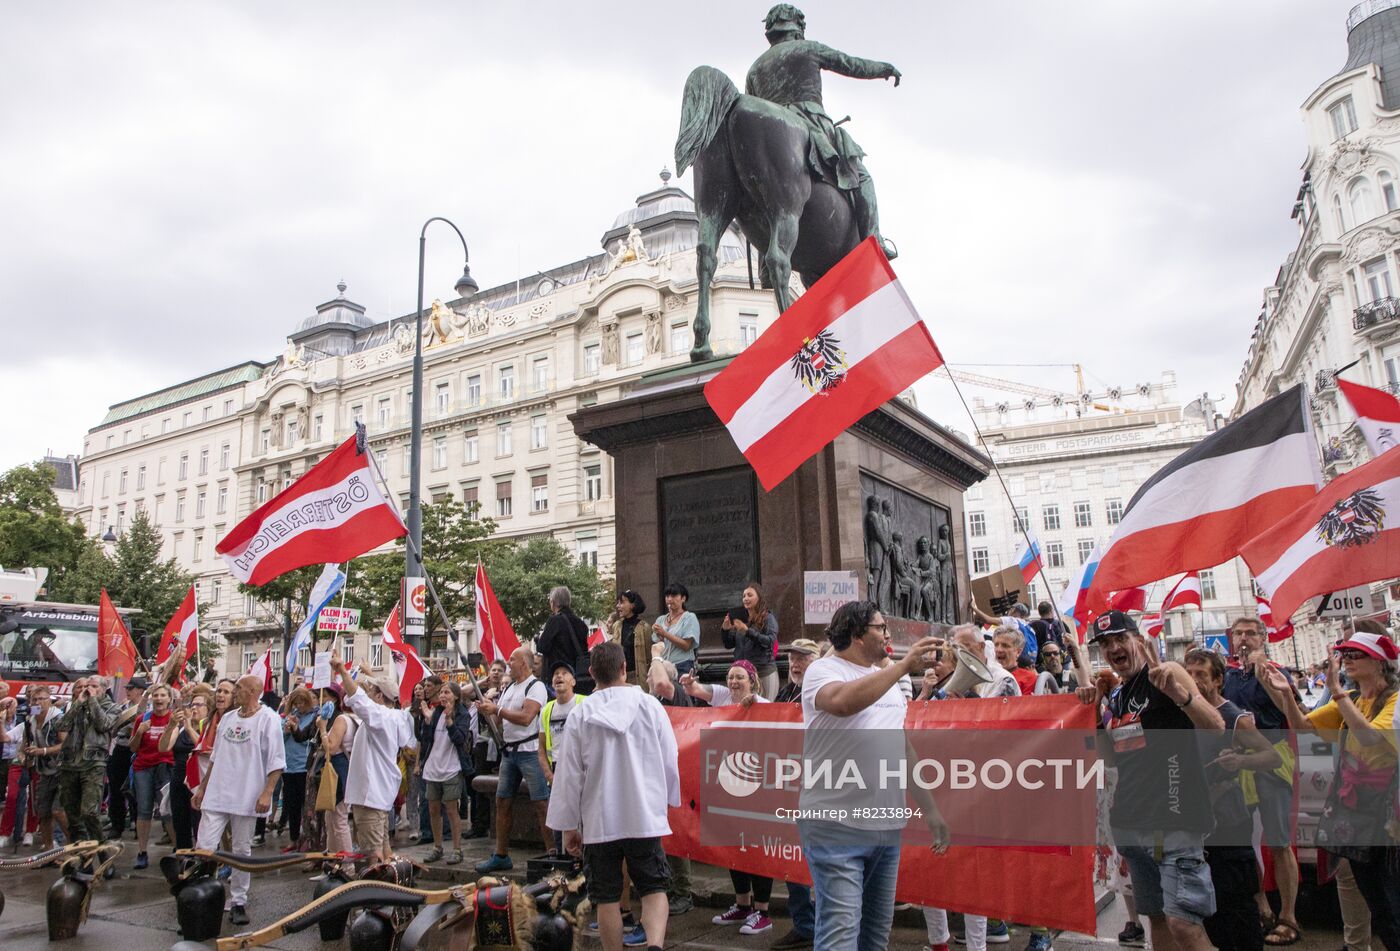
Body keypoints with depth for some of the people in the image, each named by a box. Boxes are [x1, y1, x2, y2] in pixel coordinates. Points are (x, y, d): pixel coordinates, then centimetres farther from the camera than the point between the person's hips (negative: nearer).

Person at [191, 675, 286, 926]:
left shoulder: (268, 719, -9)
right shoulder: (227, 718, 10)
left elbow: (276, 761, -12)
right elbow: (216, 757, 19)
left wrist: (267, 793, -19)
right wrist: (202, 788, 17)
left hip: (246, 798, -5)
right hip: (216, 795, 5)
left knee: (242, 851, 6)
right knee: (204, 848, -1)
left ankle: (238, 902, 17)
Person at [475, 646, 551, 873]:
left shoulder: (536, 687, -10)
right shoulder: (509, 688, 17)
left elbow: (525, 718, -22)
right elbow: (499, 720, 19)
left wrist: (496, 709, -14)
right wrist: (488, 711, -1)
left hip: (529, 751, -8)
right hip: (509, 752, 9)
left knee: (541, 803, -7)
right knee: (502, 802, 10)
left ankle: (552, 852, -3)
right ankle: (501, 856, 19)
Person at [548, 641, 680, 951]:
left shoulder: (580, 714, -4)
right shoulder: (649, 706, -5)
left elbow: (569, 774, -1)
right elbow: (670, 761, 1)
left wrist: (568, 826, 8)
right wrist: (668, 800, 19)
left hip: (599, 821, 1)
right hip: (645, 817, 0)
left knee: (607, 897, 12)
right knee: (654, 888, 9)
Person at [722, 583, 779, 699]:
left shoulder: (768, 618, 0)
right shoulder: (741, 619, 12)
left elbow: (770, 641, -14)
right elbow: (729, 645, 14)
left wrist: (747, 631, -22)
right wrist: (725, 630, -5)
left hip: (764, 671, -4)